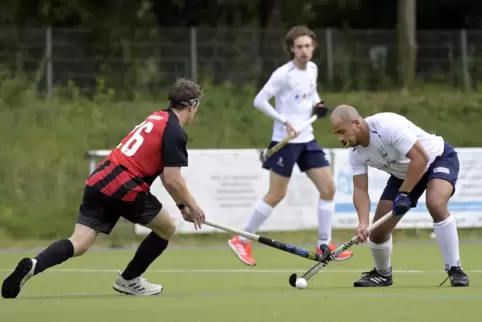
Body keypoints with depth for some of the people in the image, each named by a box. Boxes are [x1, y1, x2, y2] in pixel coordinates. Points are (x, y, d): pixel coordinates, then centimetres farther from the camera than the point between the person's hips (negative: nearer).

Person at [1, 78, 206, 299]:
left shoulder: (157, 119, 23)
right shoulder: (175, 132, -6)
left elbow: (164, 173, 31)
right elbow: (172, 180, -11)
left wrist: (181, 204, 33)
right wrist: (190, 205, 5)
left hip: (99, 183, 7)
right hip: (126, 189, -7)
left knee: (78, 245, -2)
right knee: (167, 229, 17)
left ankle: (33, 265, -29)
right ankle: (128, 280, 24)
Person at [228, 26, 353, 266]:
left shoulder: (312, 69, 6)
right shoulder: (284, 74, -16)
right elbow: (259, 100, -16)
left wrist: (318, 104, 3)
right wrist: (284, 121, -22)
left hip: (307, 139, 7)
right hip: (286, 141, -7)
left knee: (328, 188, 1)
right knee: (276, 195, -4)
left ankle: (324, 245, 10)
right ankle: (241, 241, 8)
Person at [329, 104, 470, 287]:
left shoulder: (387, 125, -36)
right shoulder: (356, 153, -13)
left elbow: (420, 158, -36)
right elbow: (360, 189, -12)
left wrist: (404, 194, -32)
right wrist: (363, 223, -29)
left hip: (438, 157, -7)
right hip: (403, 173, 7)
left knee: (435, 204, -36)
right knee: (379, 229, -1)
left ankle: (454, 269, -23)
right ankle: (382, 274, 29)